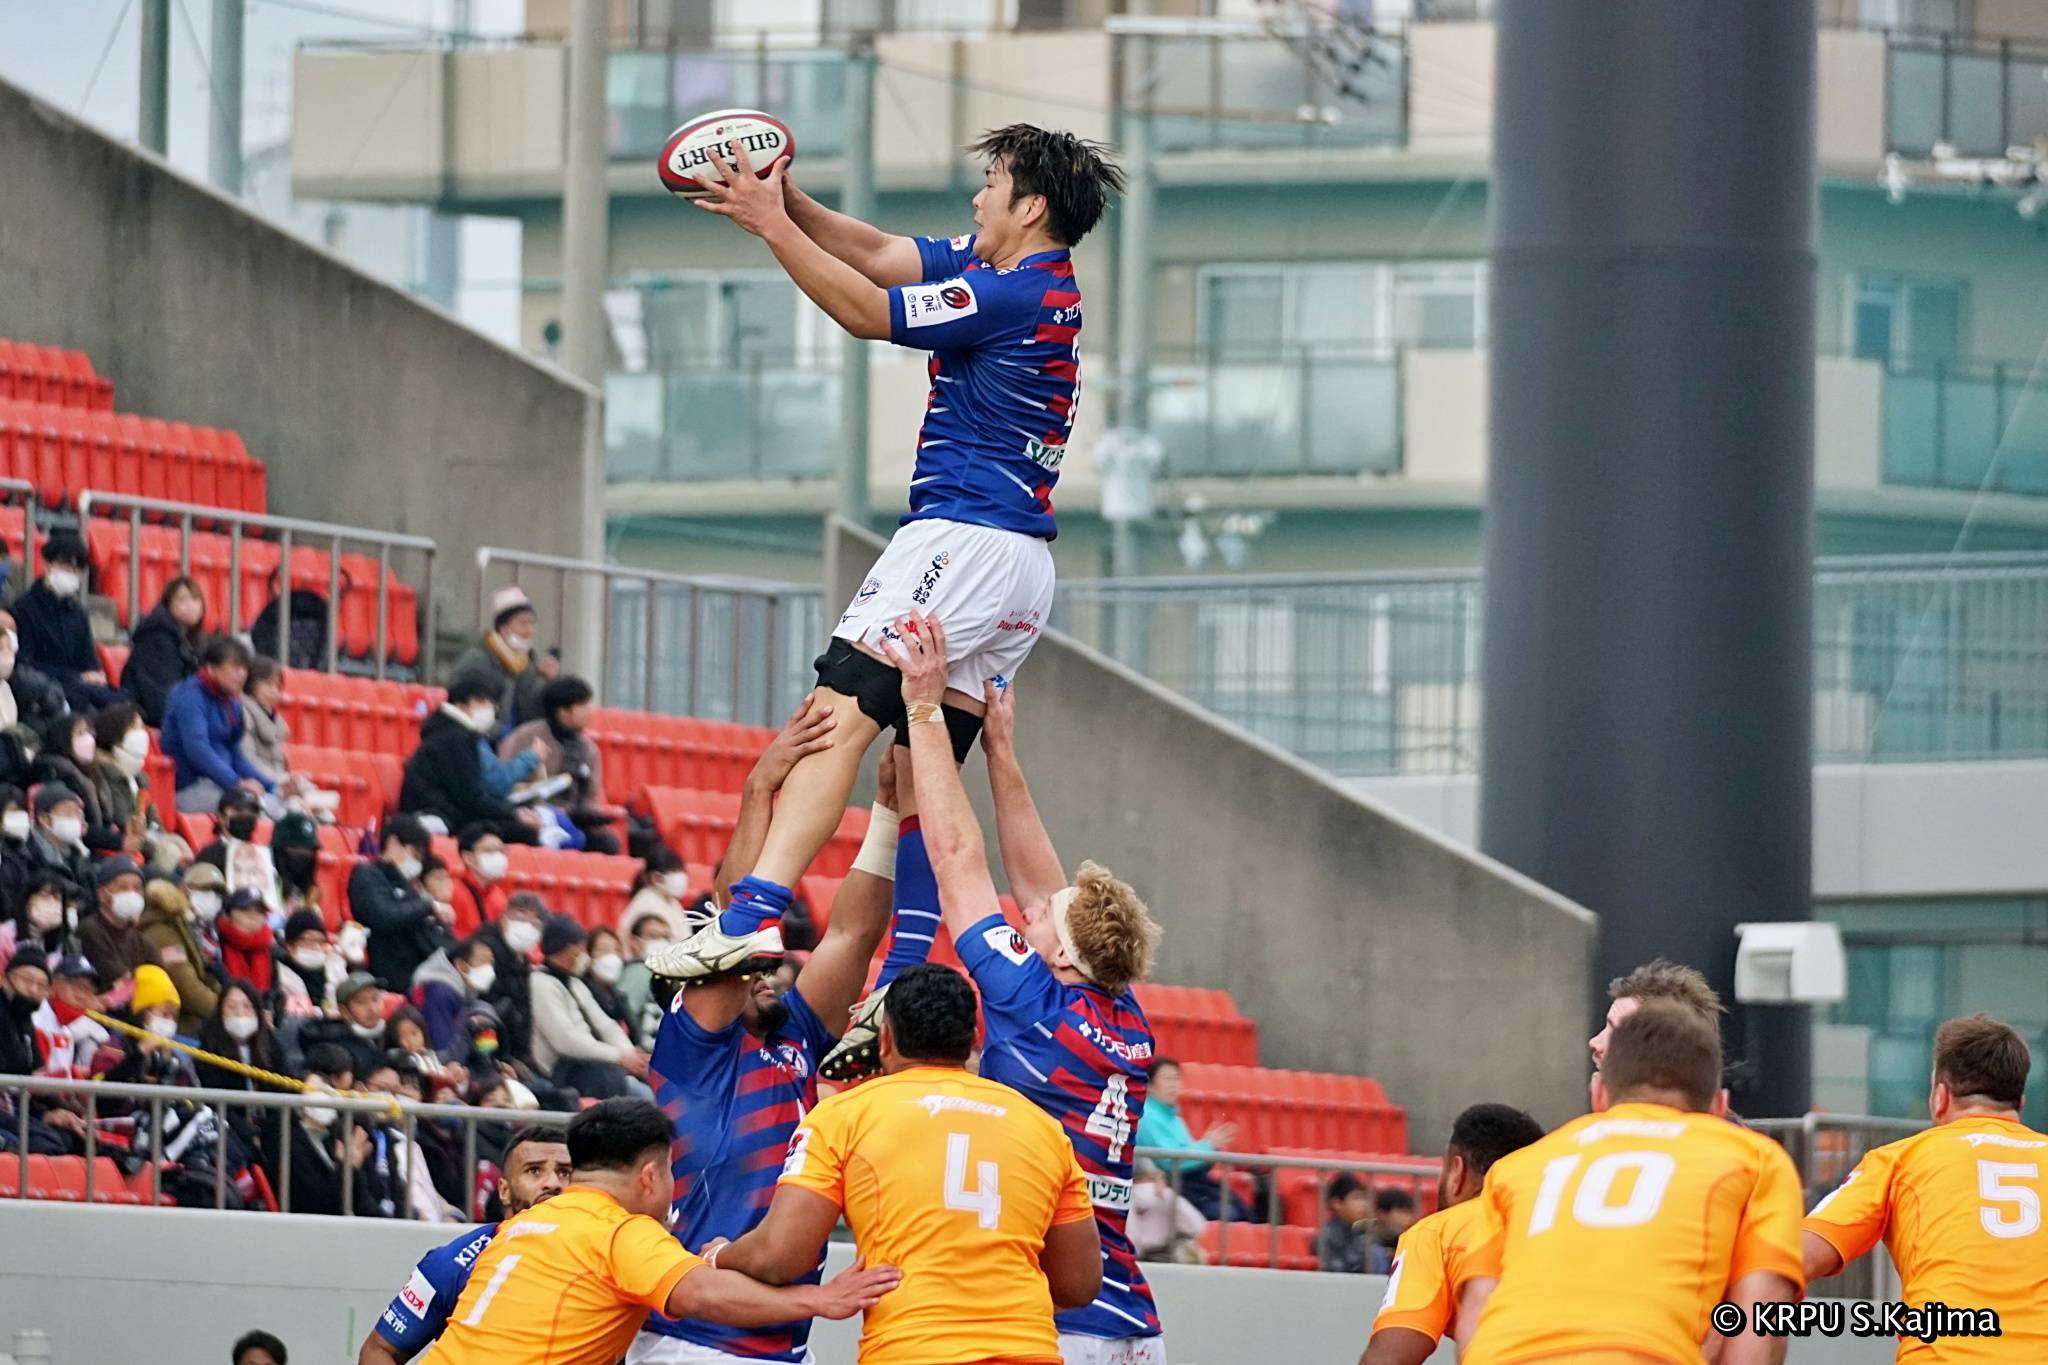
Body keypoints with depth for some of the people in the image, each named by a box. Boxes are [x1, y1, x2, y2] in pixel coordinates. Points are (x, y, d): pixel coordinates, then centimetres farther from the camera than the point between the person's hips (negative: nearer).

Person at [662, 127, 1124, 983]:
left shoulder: (1014, 295, -13)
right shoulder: (1043, 286, 17)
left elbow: (864, 311, -13)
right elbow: (879, 254, 17)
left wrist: (773, 226, -8)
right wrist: (791, 202, 5)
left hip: (962, 542, -10)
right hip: (1024, 566, 10)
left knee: (838, 716, -20)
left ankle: (756, 910, -34)